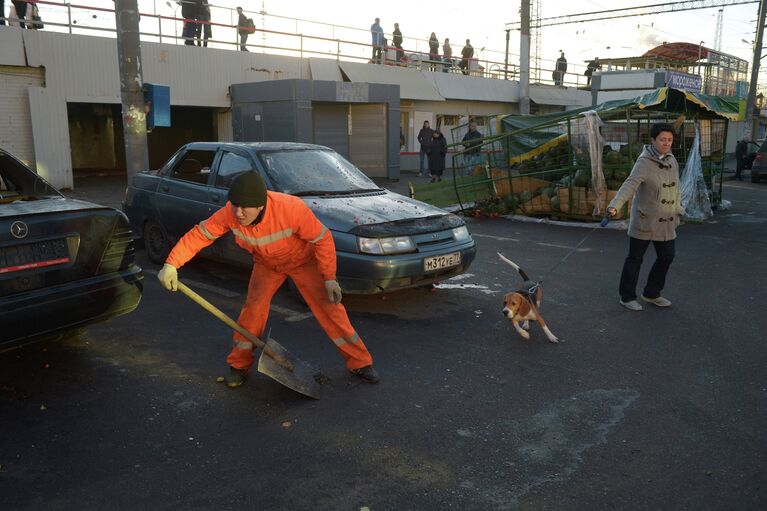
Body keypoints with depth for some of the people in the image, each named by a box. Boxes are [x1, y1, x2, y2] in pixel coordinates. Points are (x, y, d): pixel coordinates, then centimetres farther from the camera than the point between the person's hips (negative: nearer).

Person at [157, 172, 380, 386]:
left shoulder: (291, 208, -39)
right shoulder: (230, 213, -28)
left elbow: (323, 239, -27)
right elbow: (199, 234, -19)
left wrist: (329, 277, -26)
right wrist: (171, 264, -29)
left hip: (302, 260, -3)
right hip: (266, 263, 3)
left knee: (330, 308, -7)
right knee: (253, 308, -9)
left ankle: (360, 363, 5)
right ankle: (239, 365, 11)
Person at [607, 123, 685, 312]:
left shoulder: (672, 161, 6)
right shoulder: (644, 163, -17)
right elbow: (630, 185, -32)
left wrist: (677, 210, 27)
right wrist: (614, 205, -48)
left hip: (666, 222, 7)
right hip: (644, 220, -7)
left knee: (666, 257, 13)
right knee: (635, 259, 3)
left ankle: (652, 294, 30)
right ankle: (627, 296, 17)